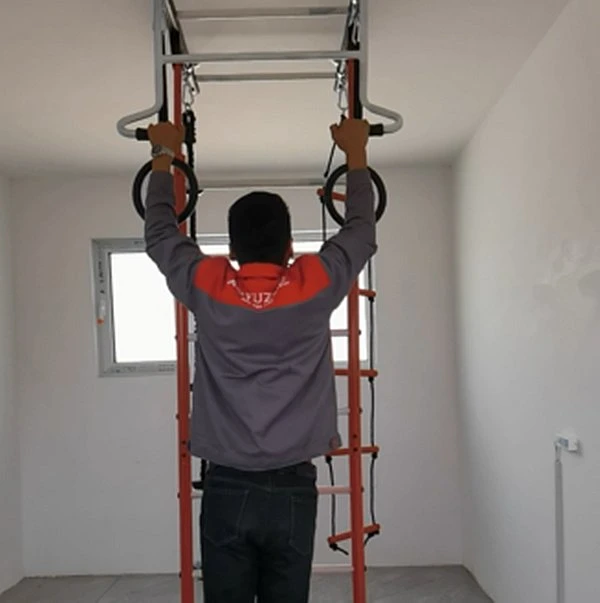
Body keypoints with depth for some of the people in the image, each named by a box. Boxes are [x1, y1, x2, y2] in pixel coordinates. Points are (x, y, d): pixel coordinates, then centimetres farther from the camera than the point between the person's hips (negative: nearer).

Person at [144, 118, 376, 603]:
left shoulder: (208, 288, -7)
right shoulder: (316, 286, -8)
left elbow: (159, 232, 11)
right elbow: (362, 229, 9)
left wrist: (164, 154, 24)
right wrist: (356, 150, 22)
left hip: (226, 489, 0)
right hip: (293, 490, 0)